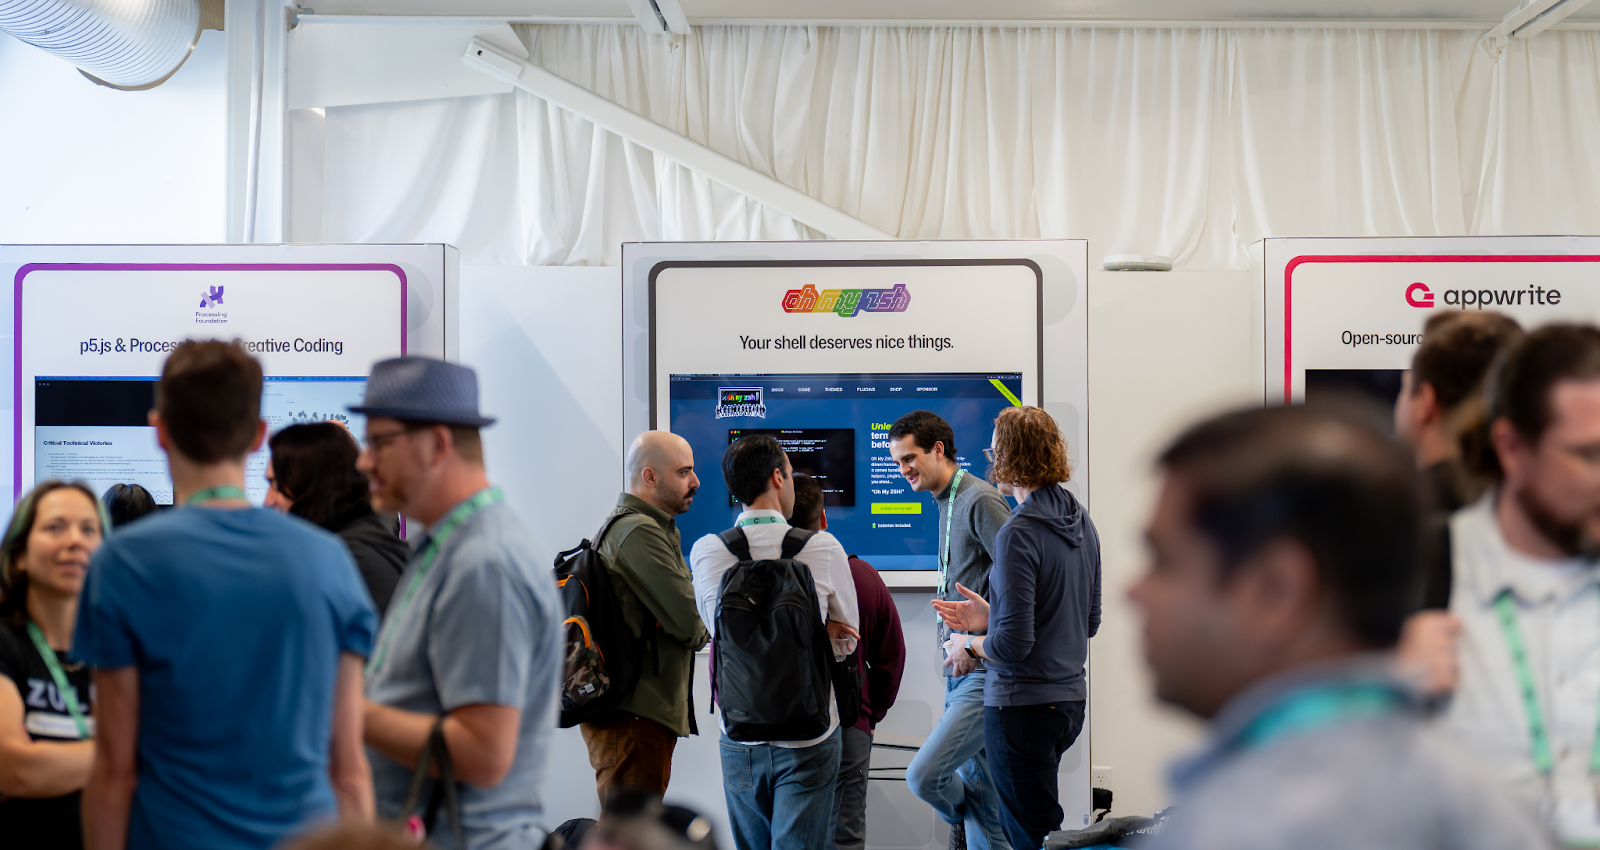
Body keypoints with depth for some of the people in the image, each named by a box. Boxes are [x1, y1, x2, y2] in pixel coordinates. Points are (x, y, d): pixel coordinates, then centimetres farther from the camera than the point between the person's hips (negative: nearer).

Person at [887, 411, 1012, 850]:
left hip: (986, 672, -9)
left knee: (923, 774, -14)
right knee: (979, 789, 11)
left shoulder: (981, 500, -12)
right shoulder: (947, 503, 17)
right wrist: (948, 632, 10)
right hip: (961, 671, 9)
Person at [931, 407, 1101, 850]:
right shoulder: (1081, 521, 7)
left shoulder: (1018, 534, -19)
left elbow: (1013, 645, -22)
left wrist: (968, 643, -1)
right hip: (1071, 698, 9)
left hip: (1025, 707, -9)